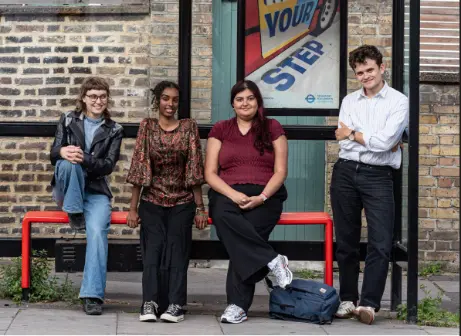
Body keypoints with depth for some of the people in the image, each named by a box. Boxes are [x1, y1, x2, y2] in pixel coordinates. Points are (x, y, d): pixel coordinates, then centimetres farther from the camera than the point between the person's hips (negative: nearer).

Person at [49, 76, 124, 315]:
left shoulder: (114, 131, 6)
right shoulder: (69, 120, 6)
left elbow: (108, 165, -5)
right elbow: (53, 154, 1)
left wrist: (84, 159, -25)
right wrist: (63, 152, -25)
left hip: (96, 191, 0)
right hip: (68, 192, 0)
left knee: (97, 230, -28)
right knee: (68, 163, -33)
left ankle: (93, 294, -31)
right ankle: (75, 214, -19)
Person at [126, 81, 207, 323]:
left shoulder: (189, 127, 3)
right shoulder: (147, 127, 3)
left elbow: (194, 169, 1)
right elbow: (139, 167, 0)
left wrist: (200, 208, -3)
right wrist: (133, 208, -4)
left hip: (182, 202, 0)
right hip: (152, 201, 0)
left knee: (177, 249, -9)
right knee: (153, 249, -12)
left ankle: (175, 304, -14)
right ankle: (150, 303, -18)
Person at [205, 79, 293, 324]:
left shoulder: (272, 128, 11)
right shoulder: (220, 130, 13)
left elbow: (280, 172, 5)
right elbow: (210, 173, 6)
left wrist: (261, 198, -13)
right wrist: (233, 195, -12)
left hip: (264, 196, -1)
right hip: (227, 194, 1)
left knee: (249, 230, -32)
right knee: (223, 217, -36)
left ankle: (238, 304, -28)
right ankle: (272, 260, -31)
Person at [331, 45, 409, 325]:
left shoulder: (398, 102, 0)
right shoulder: (349, 101, 12)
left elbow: (385, 141, -13)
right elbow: (344, 142, 0)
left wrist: (353, 134, 0)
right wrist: (376, 140, -8)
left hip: (378, 176, -4)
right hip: (346, 172, 4)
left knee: (381, 244, -11)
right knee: (346, 241, 9)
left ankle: (369, 303, -10)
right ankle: (348, 300, 17)